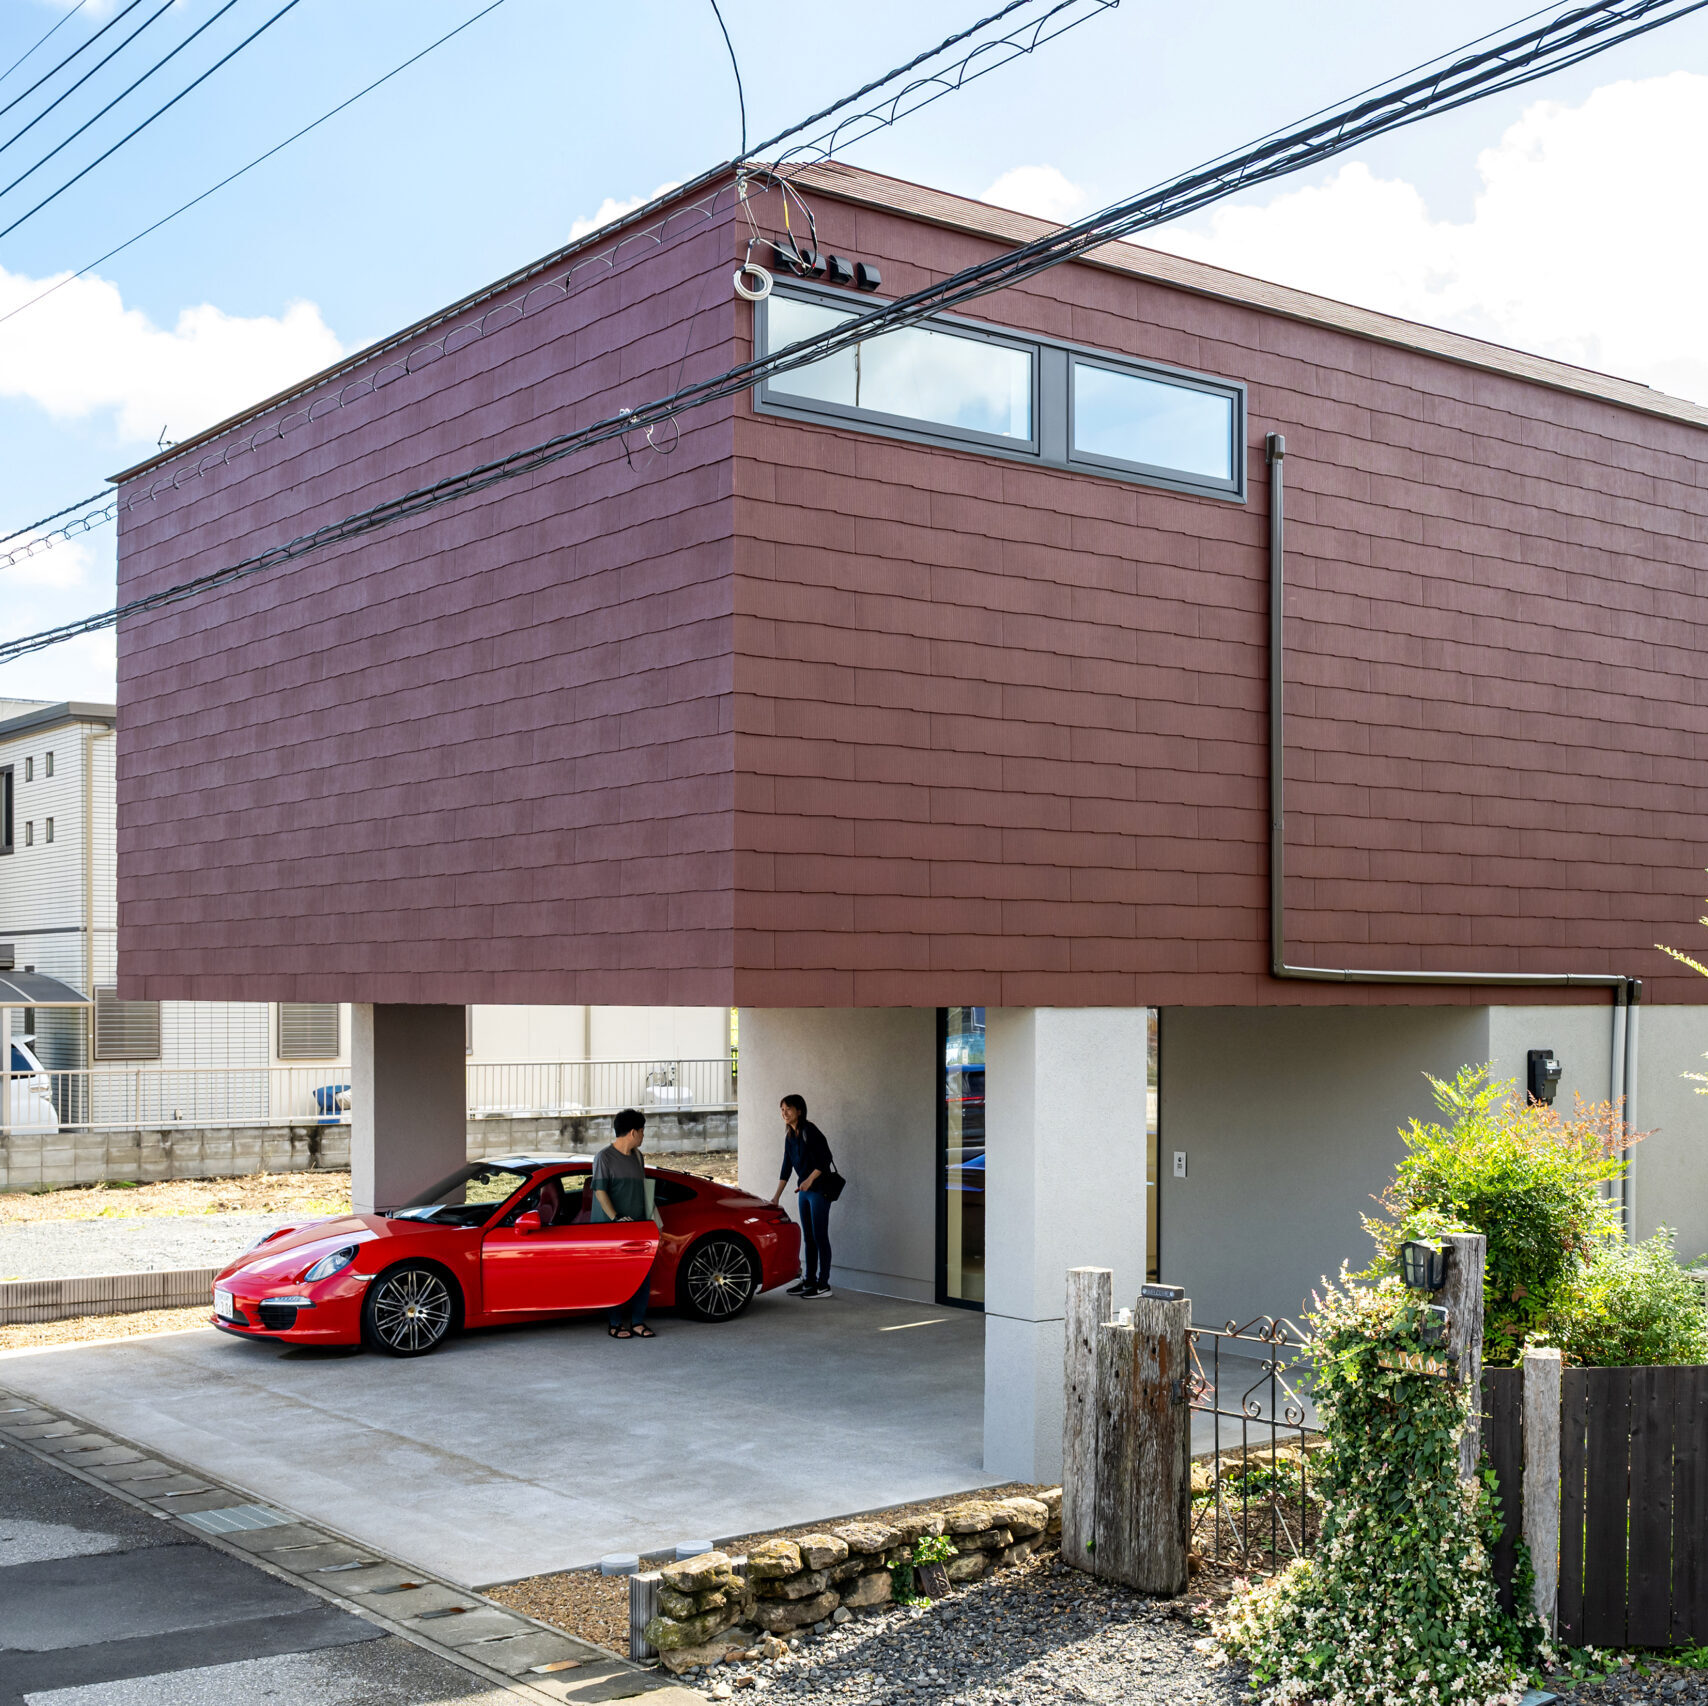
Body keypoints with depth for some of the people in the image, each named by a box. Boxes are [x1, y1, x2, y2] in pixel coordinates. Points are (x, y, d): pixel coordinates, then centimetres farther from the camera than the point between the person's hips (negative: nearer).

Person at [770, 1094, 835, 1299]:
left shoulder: (810, 1132, -15)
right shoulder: (790, 1137, 11)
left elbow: (825, 1159, -17)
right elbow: (787, 1167, 15)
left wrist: (810, 1179, -26)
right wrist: (777, 1195, 13)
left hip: (819, 1189, -8)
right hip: (804, 1191, 8)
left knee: (819, 1237, -6)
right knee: (808, 1238, 12)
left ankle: (823, 1285, -4)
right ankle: (809, 1280, 19)